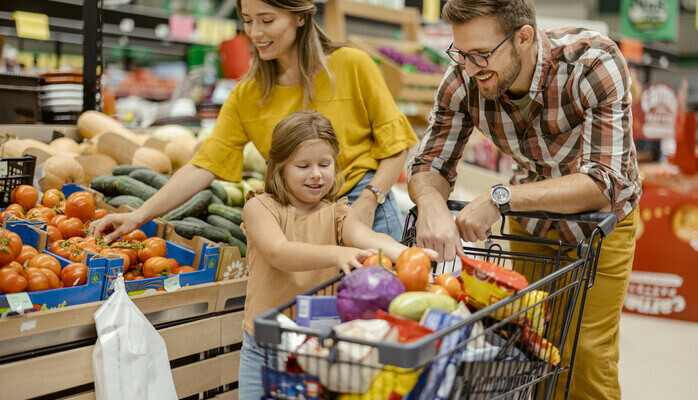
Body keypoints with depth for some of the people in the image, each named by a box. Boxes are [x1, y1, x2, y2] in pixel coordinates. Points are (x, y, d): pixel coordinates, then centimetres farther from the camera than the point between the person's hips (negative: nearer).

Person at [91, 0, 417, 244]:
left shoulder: (352, 66, -3)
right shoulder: (246, 98, 4)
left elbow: (395, 145, 1)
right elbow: (203, 166, -3)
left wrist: (368, 201, -14)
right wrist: (140, 215, -15)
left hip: (367, 212, -2)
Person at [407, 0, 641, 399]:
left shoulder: (595, 62, -33)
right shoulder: (464, 81, -23)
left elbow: (605, 181, -37)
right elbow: (430, 165, -14)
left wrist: (500, 197, -44)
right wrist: (431, 202, -38)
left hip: (601, 219, -3)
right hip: (530, 219, 3)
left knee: (589, 355, -7)